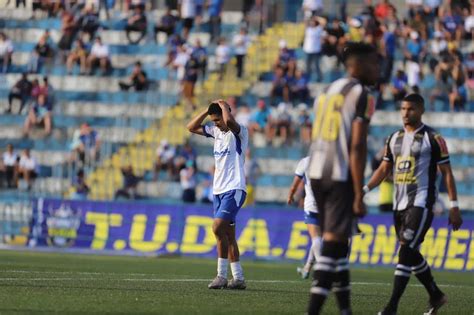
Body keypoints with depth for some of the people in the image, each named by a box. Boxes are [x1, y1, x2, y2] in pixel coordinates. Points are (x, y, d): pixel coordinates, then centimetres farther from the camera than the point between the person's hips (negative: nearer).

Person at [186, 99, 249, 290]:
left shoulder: (239, 132, -9)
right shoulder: (216, 132, 14)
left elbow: (229, 121, -32)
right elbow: (191, 127, 20)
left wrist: (222, 105, -13)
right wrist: (208, 110, 8)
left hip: (234, 189, -9)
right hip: (219, 190, 9)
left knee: (218, 227, -20)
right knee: (228, 235, 6)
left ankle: (222, 276, -17)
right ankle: (238, 279, 8)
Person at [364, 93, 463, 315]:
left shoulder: (433, 139, -5)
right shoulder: (394, 138, 13)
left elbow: (446, 173, -3)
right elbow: (384, 169, 18)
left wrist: (454, 207, -7)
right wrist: (364, 189, 3)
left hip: (421, 203, -7)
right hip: (399, 204, 7)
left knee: (406, 252, -15)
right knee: (412, 255, 10)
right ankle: (436, 296, 28)